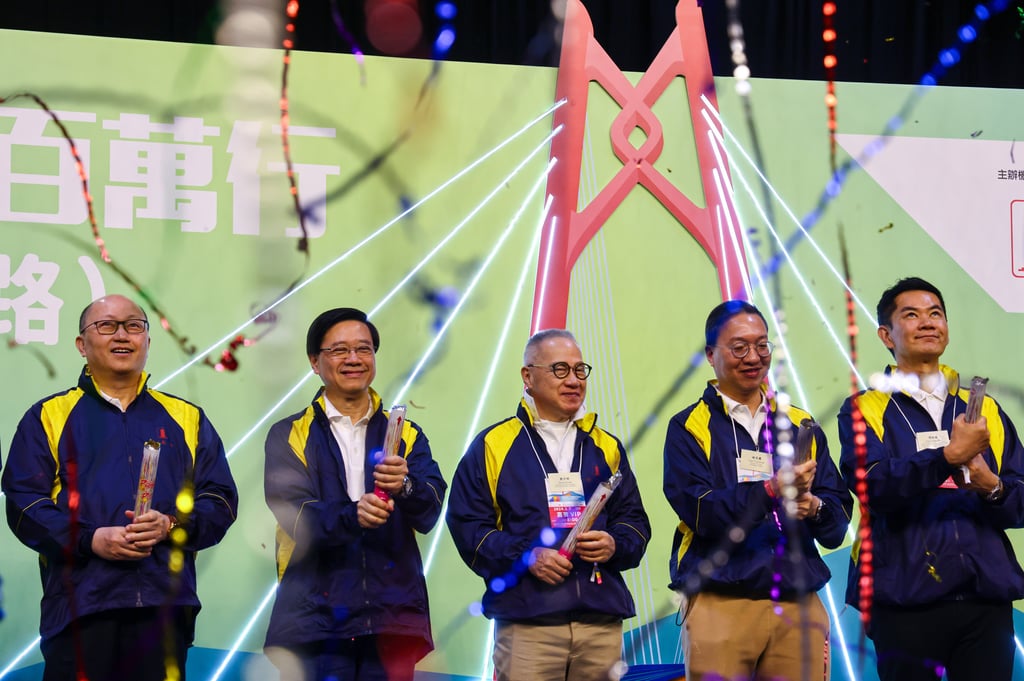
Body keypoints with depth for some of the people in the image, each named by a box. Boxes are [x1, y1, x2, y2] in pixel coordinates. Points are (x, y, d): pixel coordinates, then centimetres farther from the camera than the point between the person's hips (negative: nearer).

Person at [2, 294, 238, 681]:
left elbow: (220, 500, 13)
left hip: (165, 603, 2)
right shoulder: (48, 417, 12)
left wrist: (171, 525, -8)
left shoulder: (186, 418, 19)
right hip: (79, 603, -2)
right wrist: (90, 539, -12)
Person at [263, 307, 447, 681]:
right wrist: (353, 516, -27)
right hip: (316, 619, -2)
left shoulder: (406, 436, 15)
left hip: (394, 619, 2)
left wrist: (405, 485, -24)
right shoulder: (288, 436, 8)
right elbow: (295, 516, -7)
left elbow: (430, 512, -1)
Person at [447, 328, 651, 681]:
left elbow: (635, 522, 18)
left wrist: (615, 546, -5)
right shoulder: (493, 445, 7)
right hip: (526, 623, -3)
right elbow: (468, 525, 0)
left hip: (602, 622, 3)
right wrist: (526, 556, -13)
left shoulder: (606, 447, 19)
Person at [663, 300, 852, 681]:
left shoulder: (801, 426, 17)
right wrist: (772, 489, -22)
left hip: (799, 604, 3)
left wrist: (814, 507, -12)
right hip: (721, 604, -3)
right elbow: (701, 512, -10)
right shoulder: (690, 428, 6)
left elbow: (839, 522, 11)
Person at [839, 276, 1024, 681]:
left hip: (988, 598, 3)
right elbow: (872, 483, -13)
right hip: (907, 601, -3)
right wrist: (949, 456, -23)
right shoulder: (865, 410, 5)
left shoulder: (985, 409, 16)